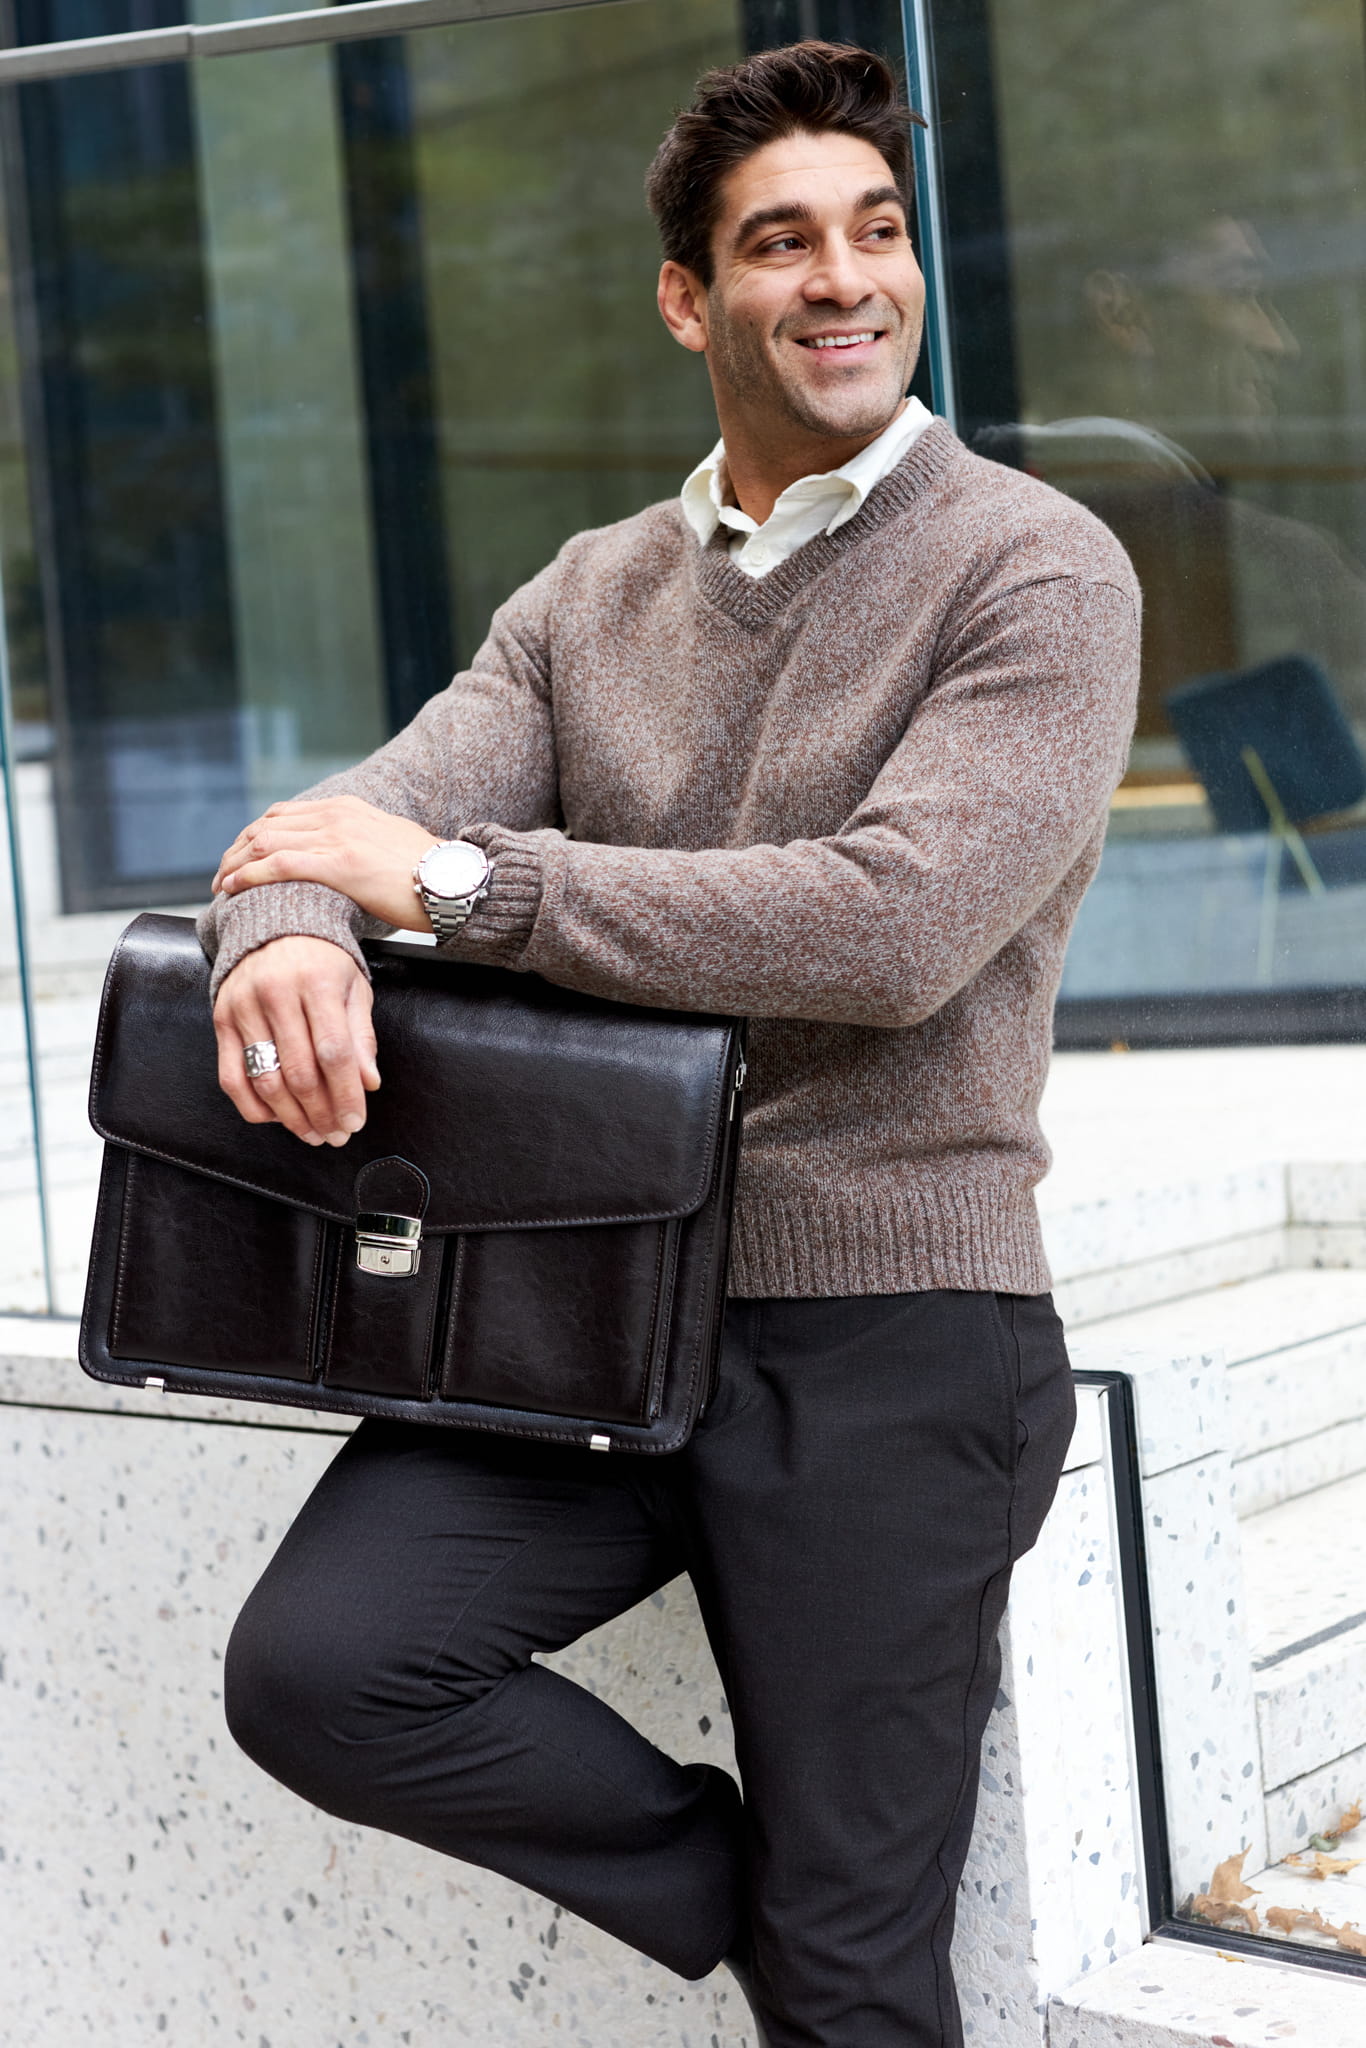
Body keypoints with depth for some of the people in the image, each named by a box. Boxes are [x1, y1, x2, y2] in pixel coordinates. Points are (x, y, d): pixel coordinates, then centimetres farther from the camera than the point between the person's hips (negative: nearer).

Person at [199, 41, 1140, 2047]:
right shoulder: (588, 598, 13)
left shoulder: (1037, 572, -5)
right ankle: (744, 1886, 8)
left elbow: (895, 925, -19)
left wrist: (454, 872, -17)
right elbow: (387, 810, 2)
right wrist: (290, 927, -25)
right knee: (313, 1670, -16)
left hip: (887, 1329, -4)